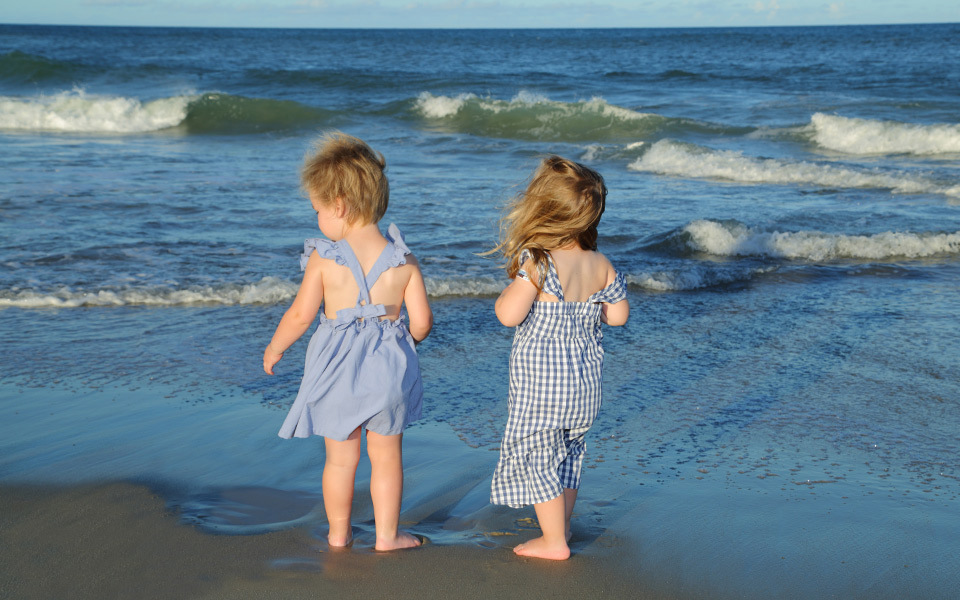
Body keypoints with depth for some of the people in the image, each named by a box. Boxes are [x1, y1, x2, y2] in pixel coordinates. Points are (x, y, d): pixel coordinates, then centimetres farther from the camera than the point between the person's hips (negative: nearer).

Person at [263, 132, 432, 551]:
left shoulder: (323, 258, -12)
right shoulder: (404, 261, -6)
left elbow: (301, 315, -11)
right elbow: (422, 322, -5)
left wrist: (274, 348, 6)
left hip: (337, 368, -1)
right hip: (388, 365, 1)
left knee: (340, 458, 14)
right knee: (386, 457, 14)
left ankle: (338, 532, 26)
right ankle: (387, 534, 22)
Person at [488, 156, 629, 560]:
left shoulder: (537, 265, -21)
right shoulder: (602, 266, -2)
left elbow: (508, 315, -25)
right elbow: (618, 315, 8)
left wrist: (509, 292, -5)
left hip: (541, 380, -7)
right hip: (585, 377, 7)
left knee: (535, 454, 5)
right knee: (568, 451, 22)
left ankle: (554, 541, 9)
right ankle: (562, 525, 34)